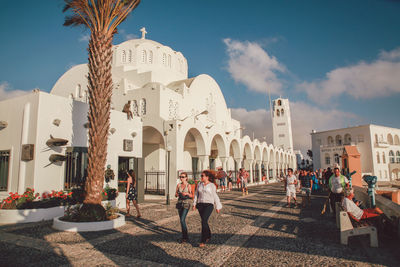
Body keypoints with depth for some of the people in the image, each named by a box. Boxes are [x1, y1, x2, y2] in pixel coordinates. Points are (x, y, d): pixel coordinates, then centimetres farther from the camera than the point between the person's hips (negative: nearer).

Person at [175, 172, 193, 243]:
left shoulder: (189, 186, -7)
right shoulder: (178, 185, 5)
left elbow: (192, 196, -4)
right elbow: (175, 195, 11)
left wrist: (187, 193, -23)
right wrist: (177, 195, -12)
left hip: (186, 203, -5)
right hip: (180, 203, 5)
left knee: (182, 219, -15)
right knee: (182, 220, 10)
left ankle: (185, 237, -5)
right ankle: (185, 236, 23)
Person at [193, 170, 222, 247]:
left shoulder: (212, 185, -2)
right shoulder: (199, 184, 9)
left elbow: (215, 197, 3)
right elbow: (196, 194, 12)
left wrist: (217, 207, 6)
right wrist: (194, 204, 4)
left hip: (209, 205, -5)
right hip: (200, 205, 5)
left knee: (204, 221, -16)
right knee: (204, 221, 13)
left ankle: (203, 241, -11)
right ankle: (208, 236, 35)